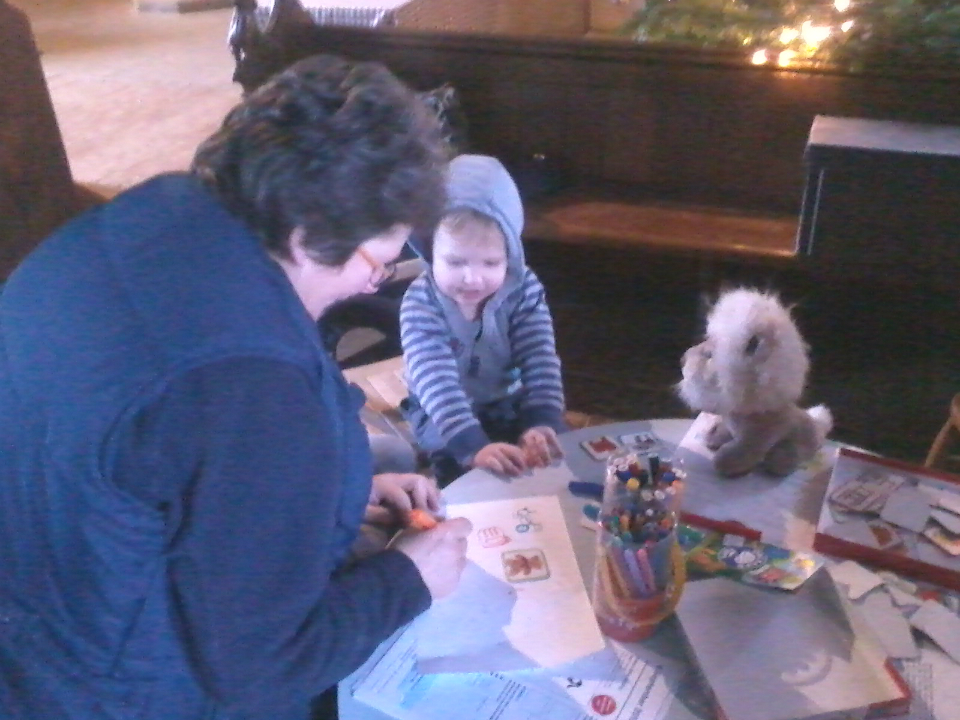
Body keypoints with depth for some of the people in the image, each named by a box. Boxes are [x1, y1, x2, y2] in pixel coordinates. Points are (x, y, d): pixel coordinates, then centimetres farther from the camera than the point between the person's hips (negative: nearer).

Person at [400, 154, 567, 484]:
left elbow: (540, 361, -20)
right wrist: (473, 445, -50)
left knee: (559, 450, -13)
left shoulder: (524, 290, -15)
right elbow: (436, 380, -36)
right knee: (463, 467, -30)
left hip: (510, 406, 3)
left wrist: (541, 423, -38)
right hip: (442, 416, -3)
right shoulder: (420, 302, -25)